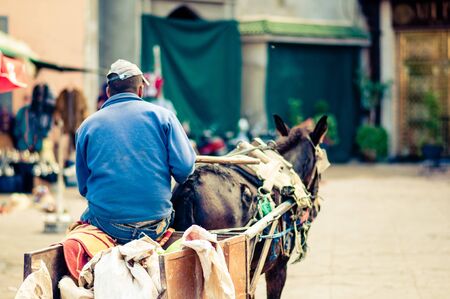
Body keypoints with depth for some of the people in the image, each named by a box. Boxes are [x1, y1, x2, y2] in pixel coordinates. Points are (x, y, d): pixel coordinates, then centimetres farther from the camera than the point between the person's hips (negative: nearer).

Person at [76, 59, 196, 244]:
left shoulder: (87, 126, 8)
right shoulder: (162, 115, 4)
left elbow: (83, 187, 12)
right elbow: (184, 168, -3)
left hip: (108, 226, 1)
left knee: (85, 217, 31)